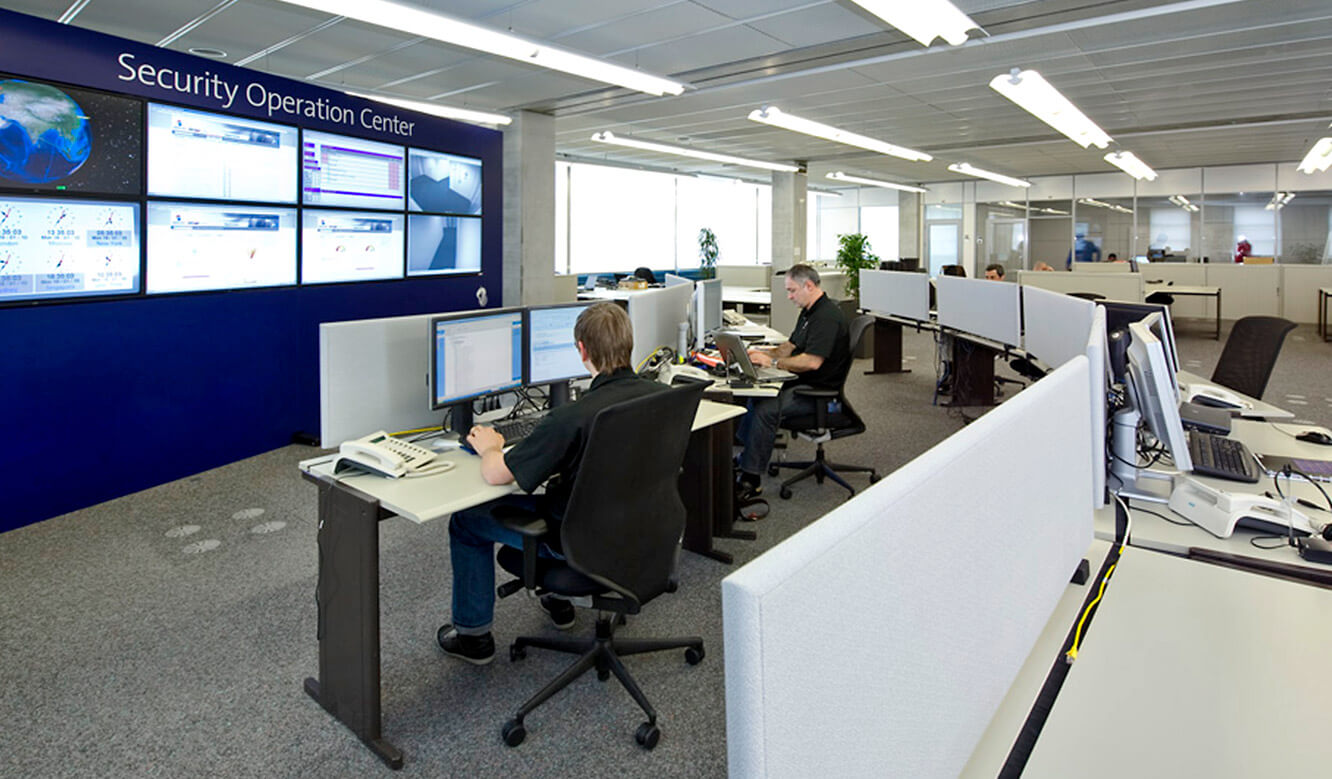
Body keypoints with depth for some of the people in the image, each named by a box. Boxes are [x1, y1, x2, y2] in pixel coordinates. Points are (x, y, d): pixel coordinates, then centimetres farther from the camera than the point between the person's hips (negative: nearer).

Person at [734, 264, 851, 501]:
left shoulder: (827, 316, -19)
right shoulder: (809, 311, 15)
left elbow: (812, 362, -28)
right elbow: (791, 346, 21)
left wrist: (773, 361, -20)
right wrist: (764, 353, 4)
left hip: (820, 391, -11)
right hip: (802, 382, 11)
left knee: (765, 408, -26)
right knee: (754, 394, 1)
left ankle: (750, 479, -19)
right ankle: (743, 461, 1)